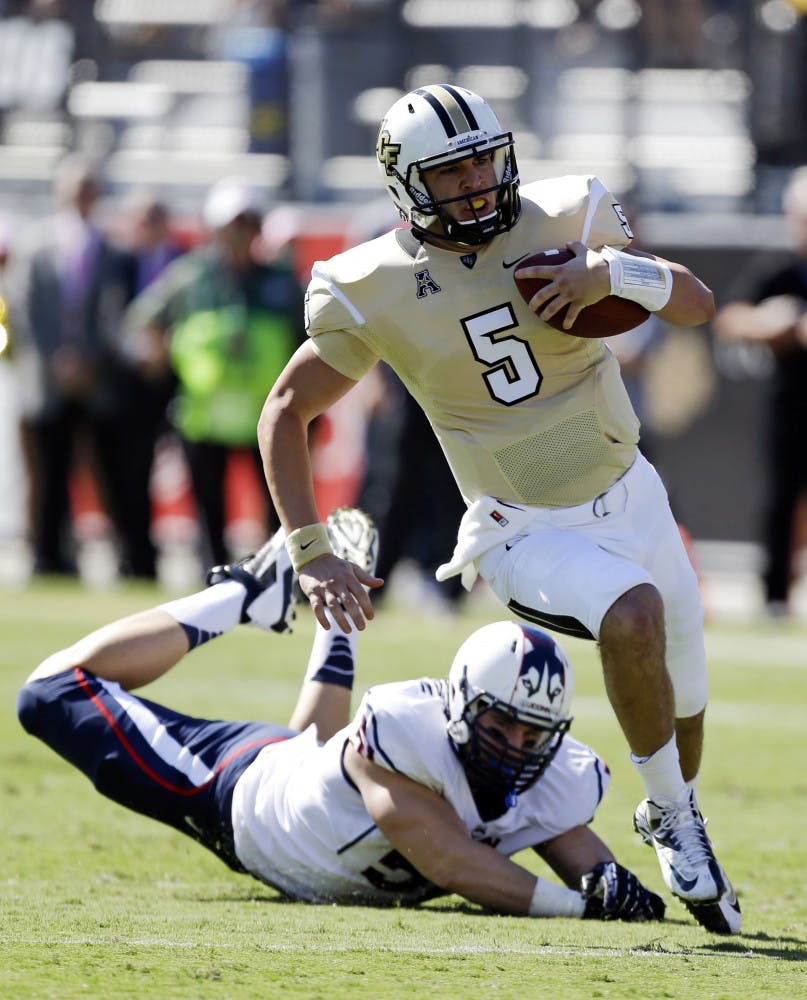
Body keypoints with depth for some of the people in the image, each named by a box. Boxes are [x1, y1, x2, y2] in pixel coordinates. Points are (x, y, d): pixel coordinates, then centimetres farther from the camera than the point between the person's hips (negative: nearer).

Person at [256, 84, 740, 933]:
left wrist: (621, 273, -26)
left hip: (630, 496, 4)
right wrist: (310, 553, -10)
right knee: (633, 616, -33)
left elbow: (698, 306, -4)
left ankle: (673, 813, 51)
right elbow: (286, 412, -4)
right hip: (527, 535, -4)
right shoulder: (376, 290, -15)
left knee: (684, 698, 17)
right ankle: (674, 822, -13)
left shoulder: (557, 222, -9)